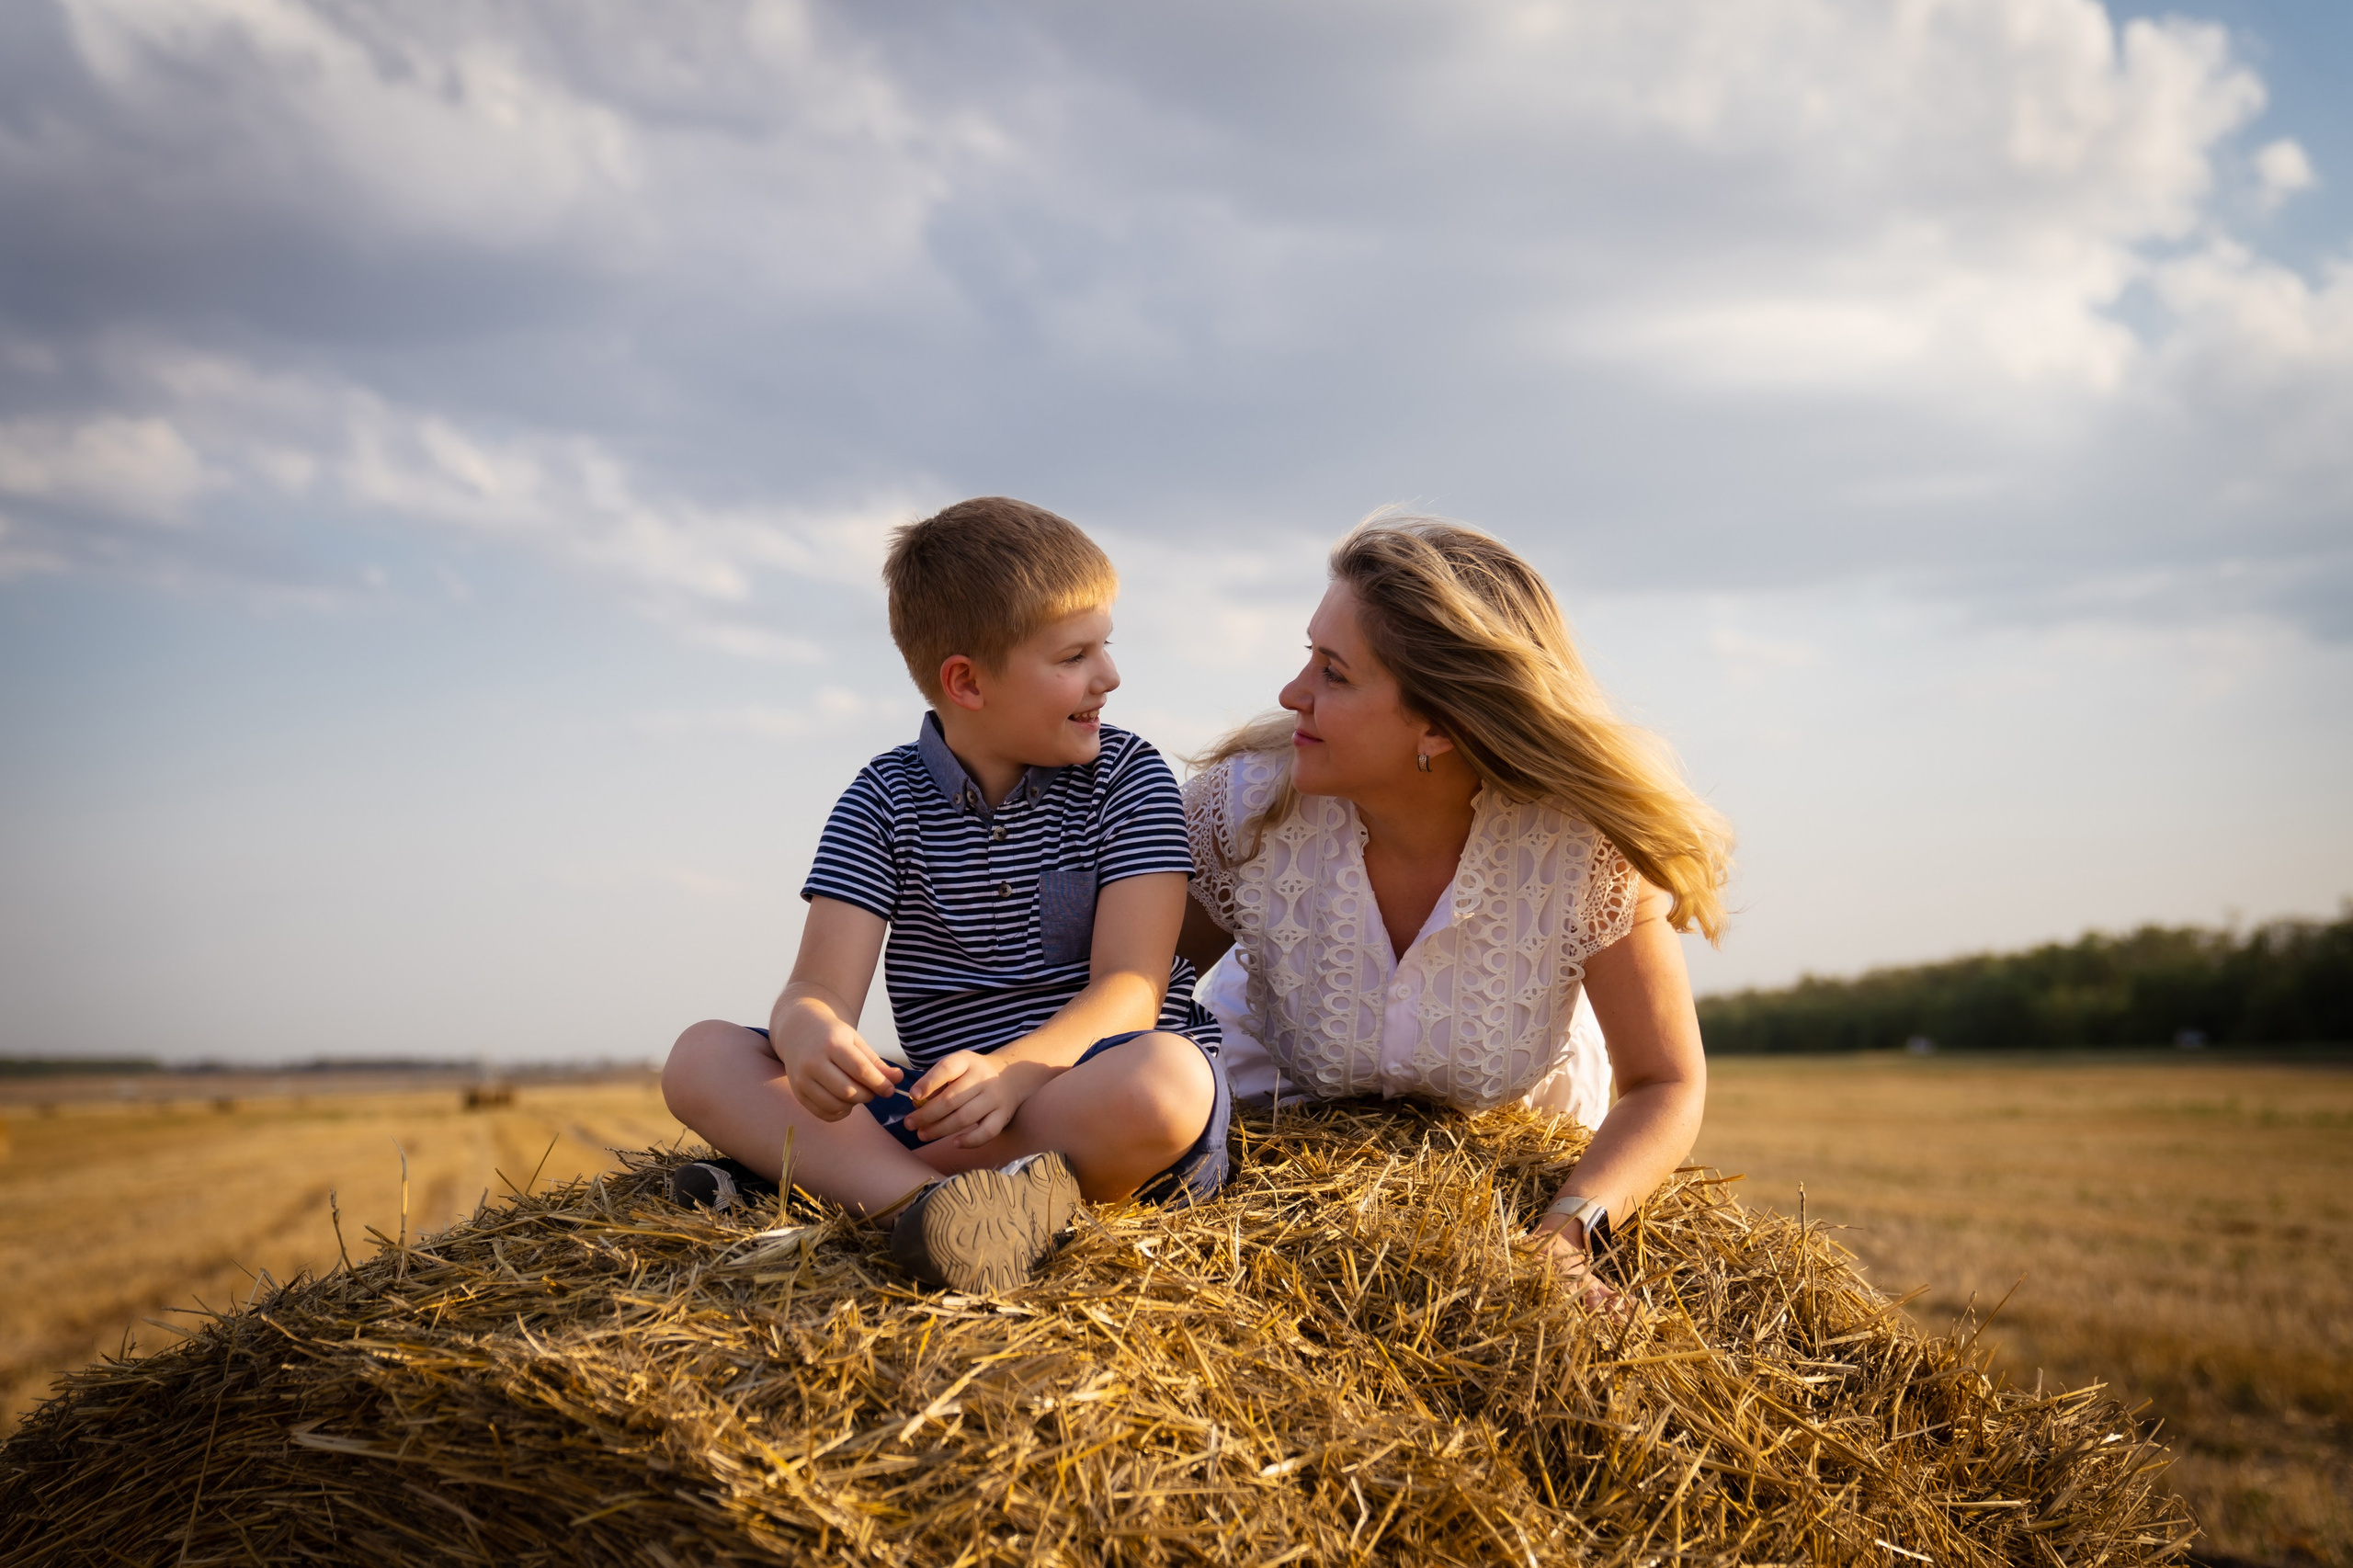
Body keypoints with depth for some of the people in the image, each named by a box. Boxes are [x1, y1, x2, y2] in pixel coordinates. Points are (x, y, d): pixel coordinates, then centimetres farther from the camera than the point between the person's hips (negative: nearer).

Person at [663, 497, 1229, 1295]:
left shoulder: (1129, 778, 0)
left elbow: (1130, 990, -11)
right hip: (946, 1102, 2)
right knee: (701, 1058, -13)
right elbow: (821, 986, -6)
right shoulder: (884, 800, 5)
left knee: (1163, 1079, -38)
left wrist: (1011, 1071, -32)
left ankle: (816, 1171, -29)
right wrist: (808, 1035, -33)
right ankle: (933, 1200, -38)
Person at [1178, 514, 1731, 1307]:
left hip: (1514, 1132, 0)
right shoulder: (1245, 807, -29)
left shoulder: (1585, 849, -33)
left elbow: (1667, 1086, -24)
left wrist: (1569, 1230, -41)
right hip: (1276, 1103, 0)